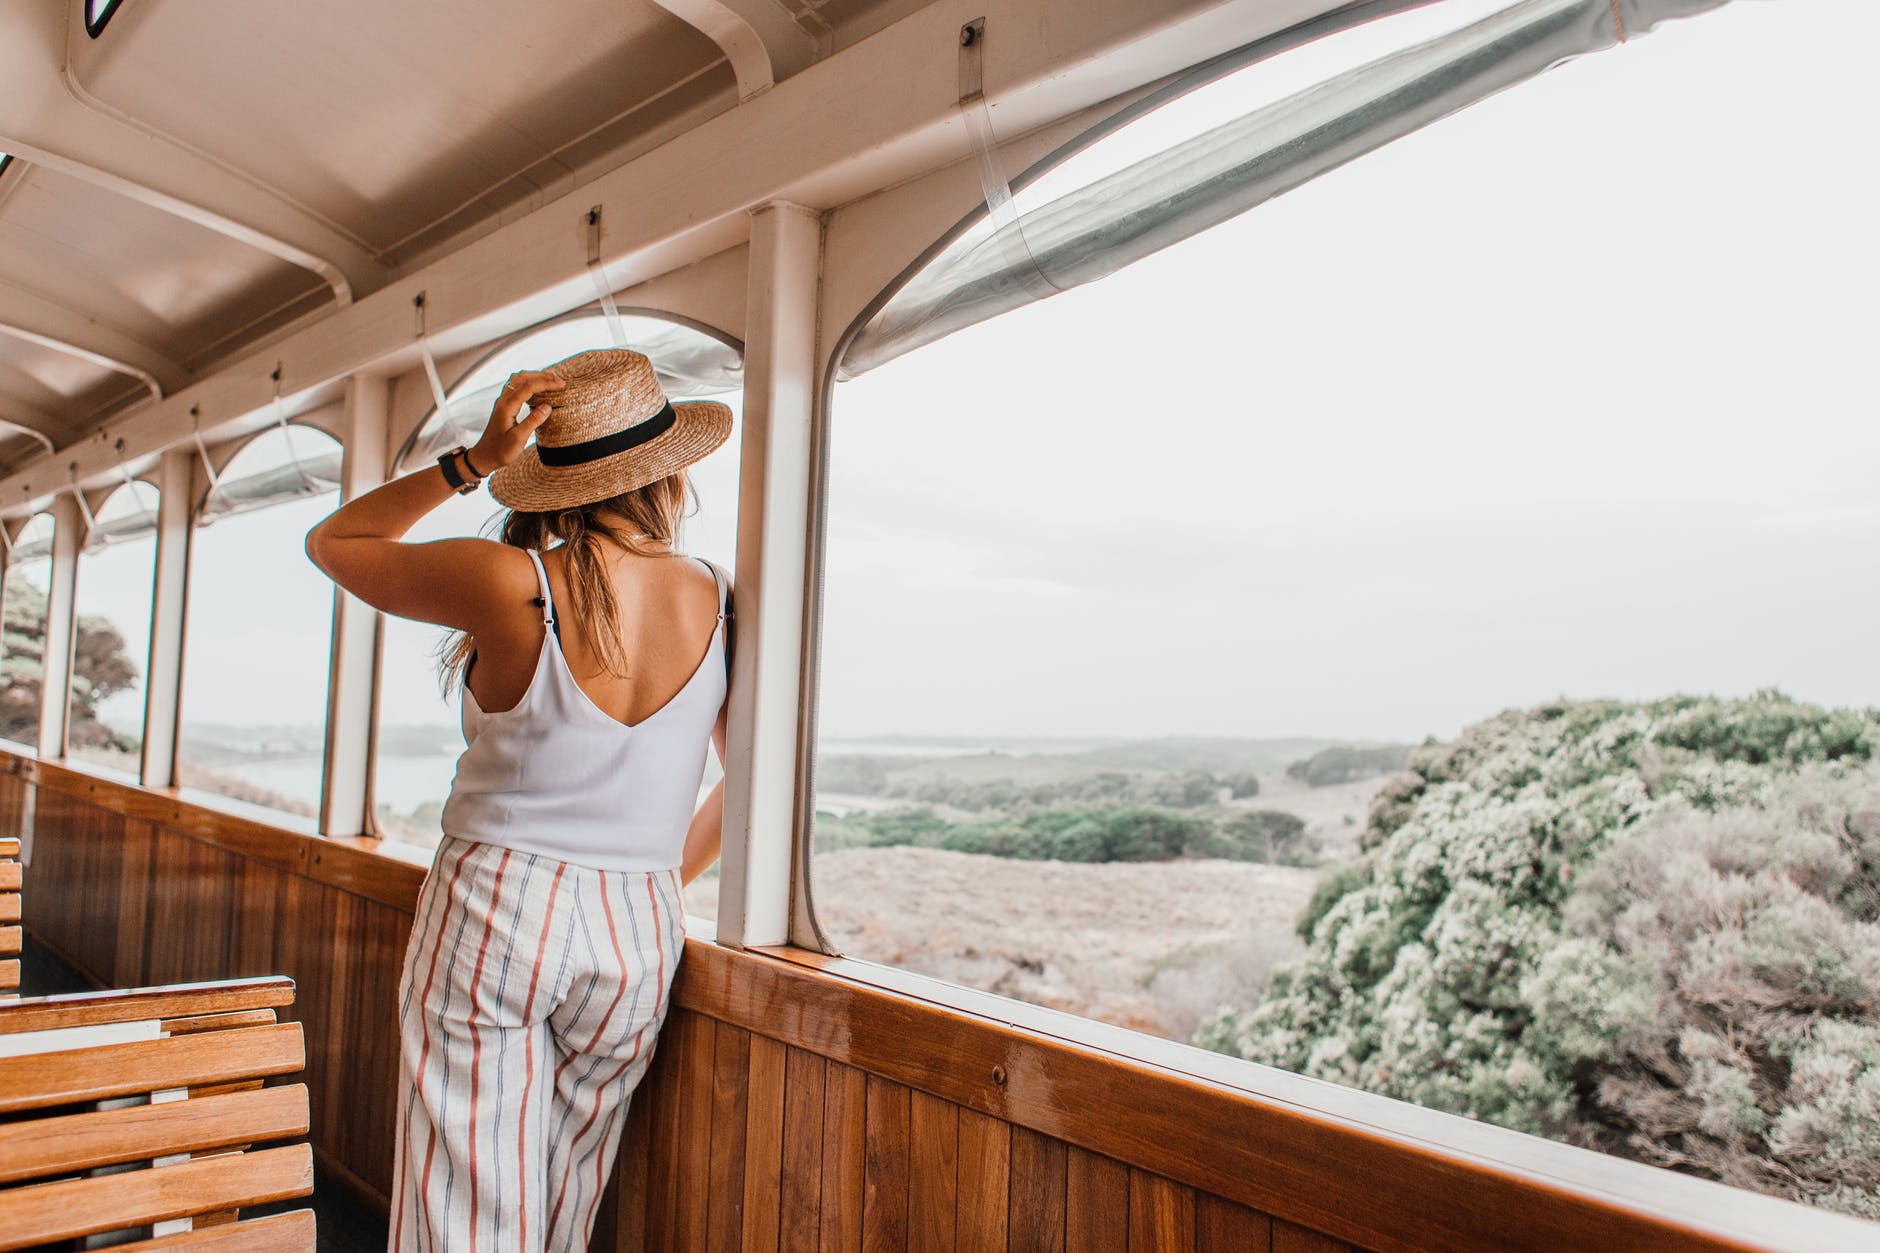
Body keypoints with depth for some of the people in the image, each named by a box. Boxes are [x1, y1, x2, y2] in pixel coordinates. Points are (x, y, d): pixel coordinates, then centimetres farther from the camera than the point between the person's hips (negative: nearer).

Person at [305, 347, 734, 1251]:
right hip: (640, 938, 4)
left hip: (493, 908, -3)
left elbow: (332, 542, 4)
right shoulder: (723, 607, -3)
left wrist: (471, 461, -4)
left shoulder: (508, 585, -14)